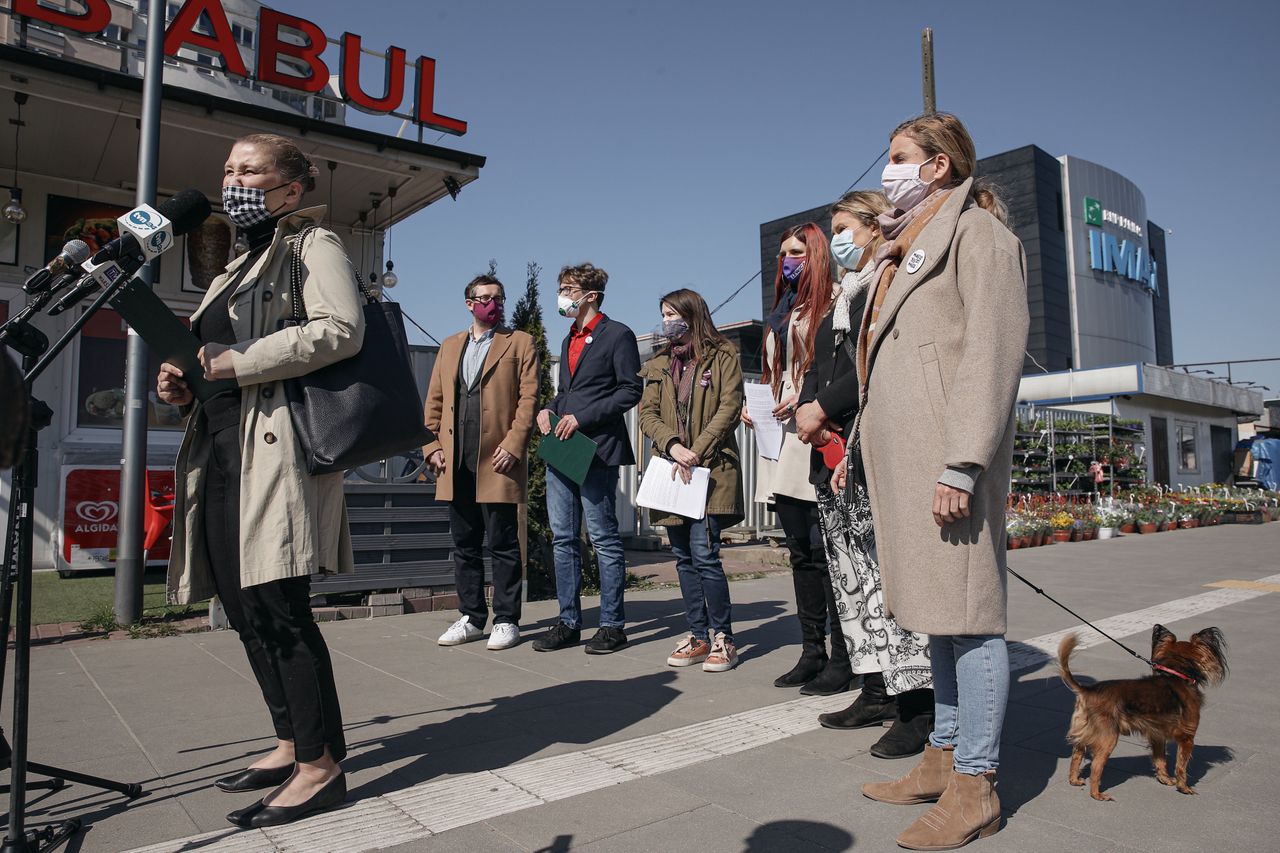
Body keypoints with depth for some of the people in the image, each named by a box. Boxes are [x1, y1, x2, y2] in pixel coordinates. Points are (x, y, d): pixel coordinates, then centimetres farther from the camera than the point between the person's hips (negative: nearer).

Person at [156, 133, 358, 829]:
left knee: (275, 606, -10)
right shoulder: (239, 268, 26)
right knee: (245, 608, 10)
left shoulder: (314, 245, 1)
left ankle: (321, 766, 0)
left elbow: (341, 329, -18)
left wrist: (232, 363, -15)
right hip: (222, 452, 9)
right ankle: (291, 743, 23)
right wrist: (184, 381, 7)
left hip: (277, 446, -9)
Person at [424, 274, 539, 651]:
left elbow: (528, 398, -4)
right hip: (456, 465, 5)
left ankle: (506, 620, 10)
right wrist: (432, 446, 5)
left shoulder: (519, 343, 5)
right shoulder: (449, 346, 19)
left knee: (503, 545, 0)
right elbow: (434, 401, 16)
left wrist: (513, 445, -14)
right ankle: (472, 617, 21)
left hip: (498, 462, -5)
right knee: (464, 545, 10)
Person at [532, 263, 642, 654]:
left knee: (604, 539, -2)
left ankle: (612, 625, 8)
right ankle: (568, 623, 17)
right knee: (563, 538, 8)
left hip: (597, 450, -8)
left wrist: (583, 418, -15)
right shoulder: (570, 340, 22)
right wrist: (549, 409, 5)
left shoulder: (617, 335, -3)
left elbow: (630, 390, -9)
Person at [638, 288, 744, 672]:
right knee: (684, 557, 8)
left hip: (711, 469, -5)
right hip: (670, 469, 5)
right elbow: (647, 412, 8)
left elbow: (729, 408, -6)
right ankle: (699, 636, 17)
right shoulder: (659, 363, 17)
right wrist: (672, 445, -11)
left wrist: (696, 452, -14)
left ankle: (722, 638, 1)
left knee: (704, 552, -12)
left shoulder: (722, 356, 3)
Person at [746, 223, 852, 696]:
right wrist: (754, 407, 12)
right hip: (779, 438, 8)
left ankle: (841, 658, 1)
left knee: (822, 551, -8)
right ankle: (812, 652, 17)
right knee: (801, 552, 10)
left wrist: (806, 397, -20)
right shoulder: (780, 312, 24)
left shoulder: (830, 303, -2)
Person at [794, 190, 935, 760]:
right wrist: (806, 408, 2)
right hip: (833, 455, 9)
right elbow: (819, 365, 21)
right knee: (851, 579, 10)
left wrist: (824, 409, -13)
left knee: (889, 576, -9)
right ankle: (877, 691, 19)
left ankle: (917, 704, -1)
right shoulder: (843, 295, 25)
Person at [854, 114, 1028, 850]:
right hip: (901, 456, 9)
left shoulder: (976, 230, -2)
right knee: (935, 607, 12)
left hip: (946, 453, -9)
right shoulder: (904, 248, 24)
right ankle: (945, 758, 23)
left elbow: (992, 352, -14)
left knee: (966, 607, -4)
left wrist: (961, 463, -21)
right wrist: (862, 448, 15)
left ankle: (975, 786, 6)